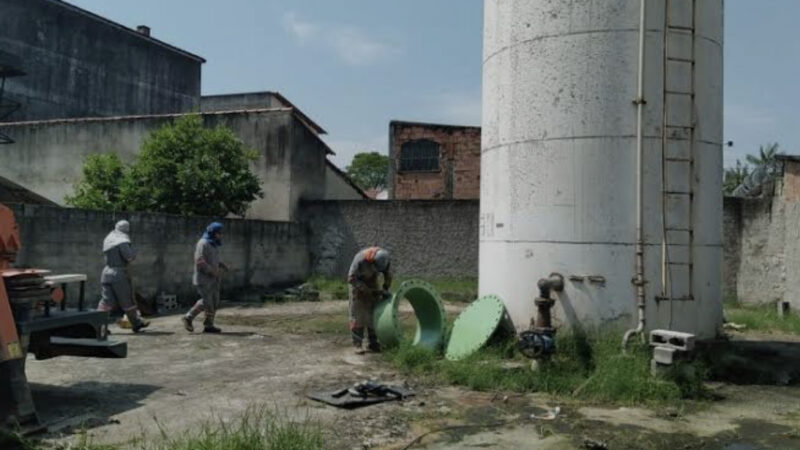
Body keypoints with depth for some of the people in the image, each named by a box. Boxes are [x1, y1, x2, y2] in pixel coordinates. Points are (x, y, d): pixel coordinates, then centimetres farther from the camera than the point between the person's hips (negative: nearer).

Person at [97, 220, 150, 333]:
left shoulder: (108, 239, 11)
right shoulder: (123, 241, -12)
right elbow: (129, 256, -20)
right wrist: (133, 252, -1)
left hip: (106, 273, 7)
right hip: (119, 273, -6)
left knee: (107, 301, 5)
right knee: (127, 301, 5)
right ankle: (136, 323, 16)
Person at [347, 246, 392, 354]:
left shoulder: (383, 258, -20)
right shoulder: (360, 259, -35)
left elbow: (388, 274, -2)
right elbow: (351, 279, -29)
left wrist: (385, 290, -5)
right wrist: (368, 291, -29)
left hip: (372, 284, 4)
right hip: (358, 285, -4)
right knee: (358, 316, -8)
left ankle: (373, 343, 5)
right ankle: (357, 345, -3)